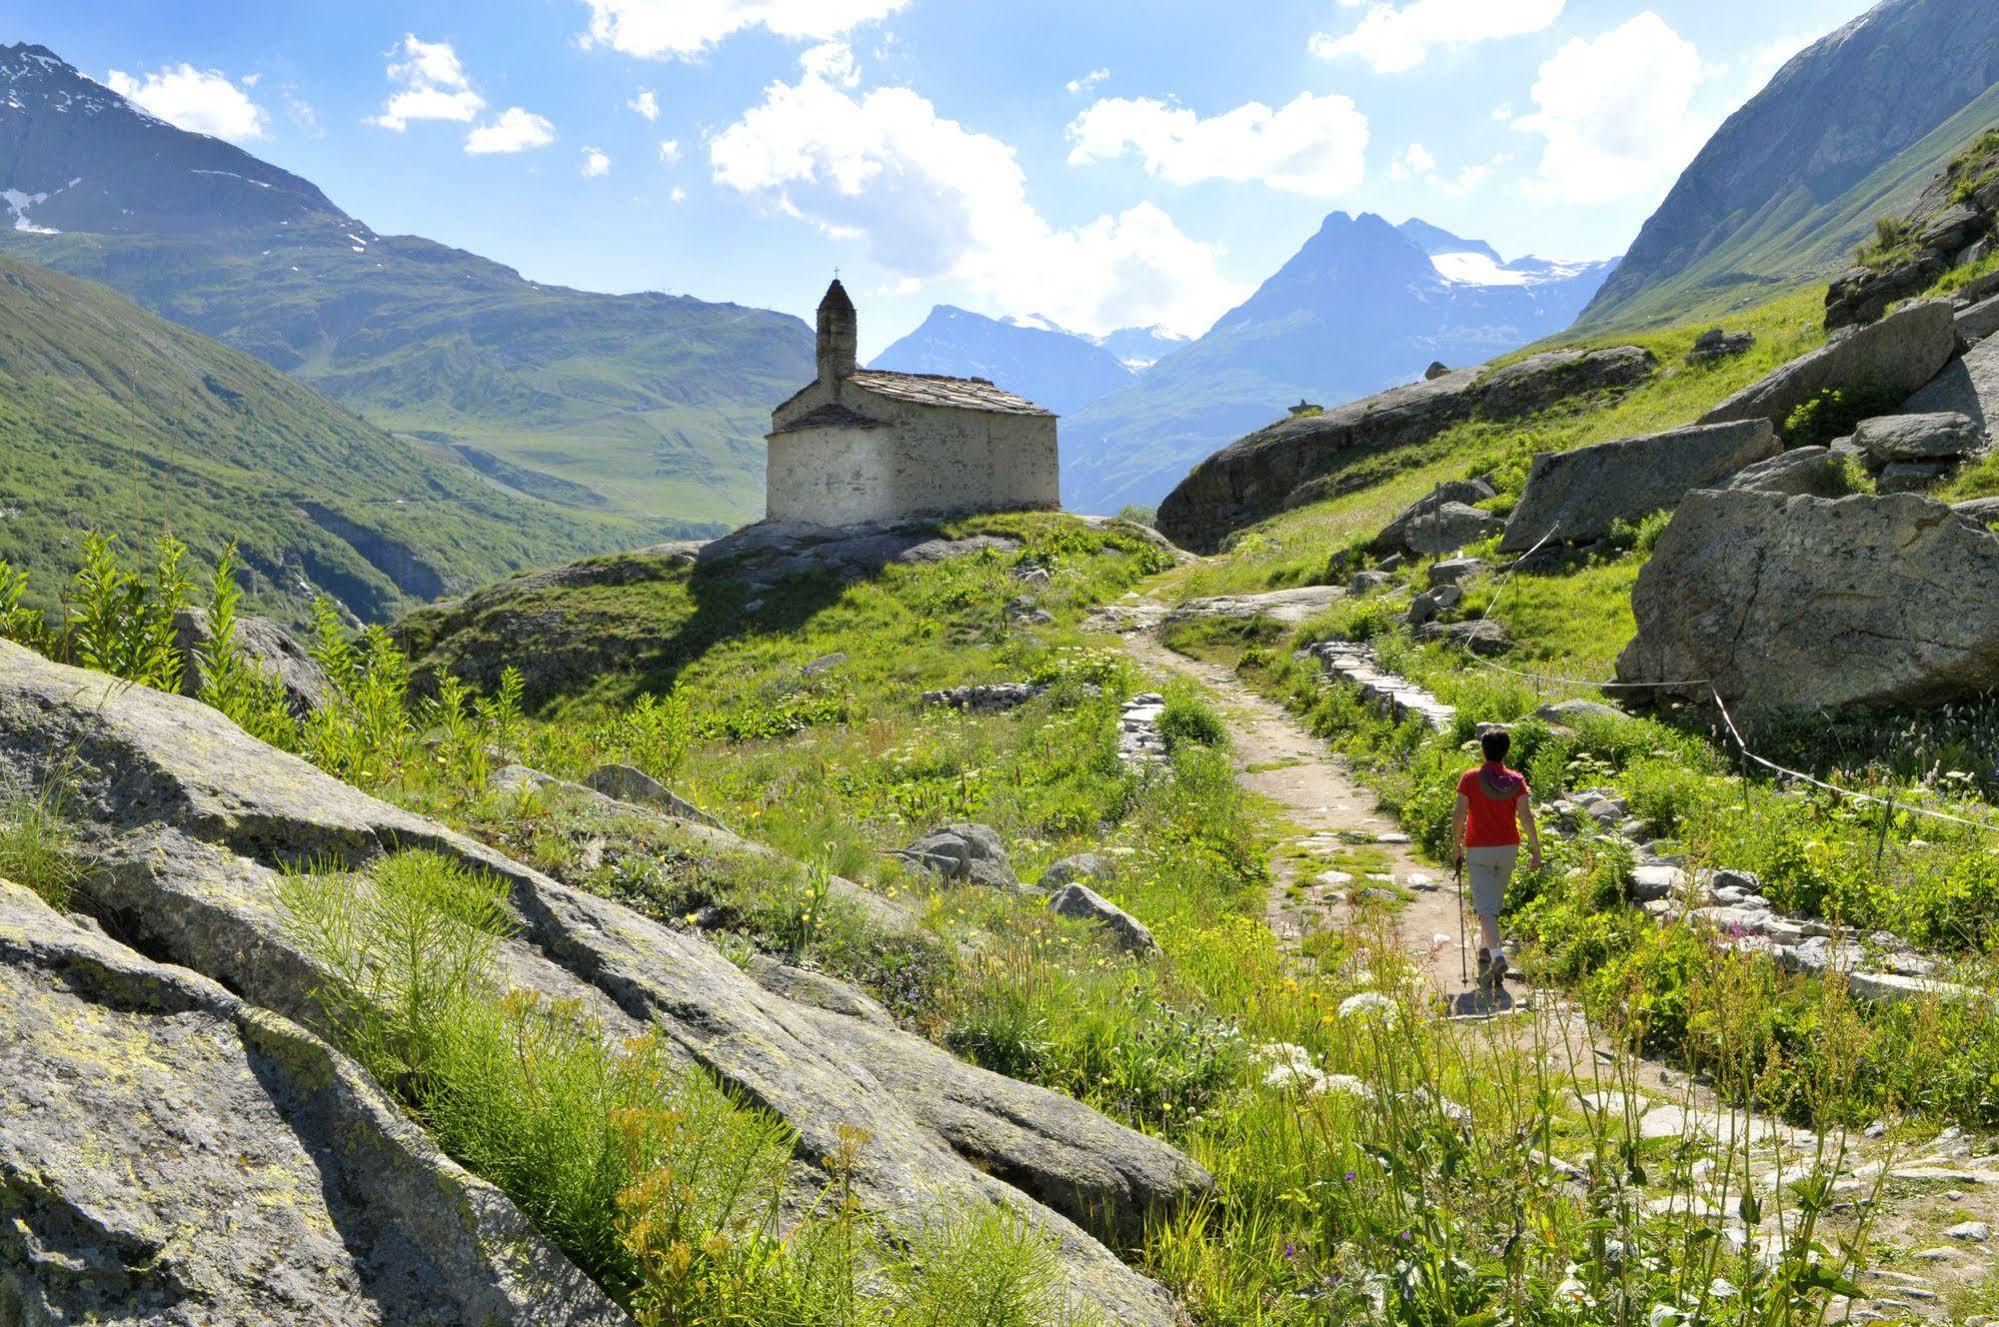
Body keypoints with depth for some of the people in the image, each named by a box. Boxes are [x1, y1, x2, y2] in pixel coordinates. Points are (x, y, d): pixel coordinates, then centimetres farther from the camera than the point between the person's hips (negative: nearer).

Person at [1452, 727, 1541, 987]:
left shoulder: (1470, 778, -8)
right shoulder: (1516, 780, -3)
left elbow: (1459, 817, -9)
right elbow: (1526, 817, -10)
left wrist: (1457, 848, 2)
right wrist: (1536, 850, -6)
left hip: (1478, 851, -3)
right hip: (1508, 849, 3)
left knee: (1486, 907, -7)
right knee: (1494, 902, 21)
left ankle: (1497, 956, -25)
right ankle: (1485, 949, 32)